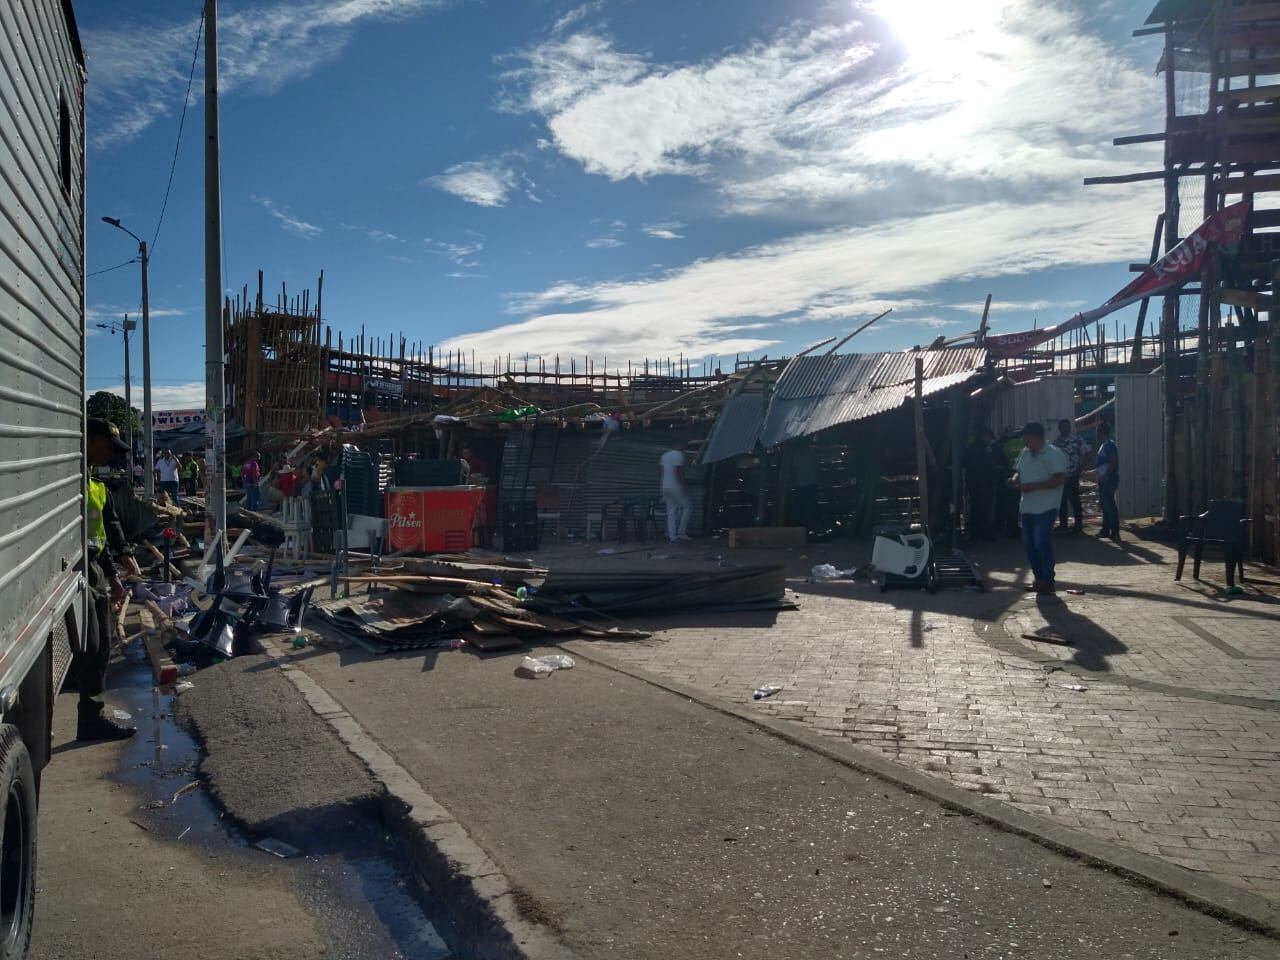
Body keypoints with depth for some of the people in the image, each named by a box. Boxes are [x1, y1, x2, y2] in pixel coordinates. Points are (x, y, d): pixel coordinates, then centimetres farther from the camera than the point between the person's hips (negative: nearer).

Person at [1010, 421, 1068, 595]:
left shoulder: (1054, 455, -11)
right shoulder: (1025, 453, 12)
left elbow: (1059, 479, -19)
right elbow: (1019, 471, 22)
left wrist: (1032, 486, -22)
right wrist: (1015, 480, -3)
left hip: (1045, 508, -8)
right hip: (1027, 507, 8)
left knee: (1042, 543, -11)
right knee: (1028, 544, 9)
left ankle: (1047, 581, 1)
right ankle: (1039, 578, 22)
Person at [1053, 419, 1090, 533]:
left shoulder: (1077, 439, -4)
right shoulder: (1056, 442, 11)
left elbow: (1086, 455, -5)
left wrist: (1079, 471, -9)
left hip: (1072, 477, -5)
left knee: (1075, 501, -3)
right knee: (1061, 501, 11)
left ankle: (1078, 526, 2)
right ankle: (1062, 524, 20)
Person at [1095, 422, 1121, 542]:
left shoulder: (1109, 445, -14)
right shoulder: (1104, 445, 17)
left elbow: (1113, 462, -22)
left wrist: (1105, 477, -22)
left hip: (1108, 480, -11)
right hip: (1104, 480, 11)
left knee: (1109, 505, -10)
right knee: (1105, 505, 14)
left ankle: (1115, 532, -9)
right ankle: (1105, 530, 20)